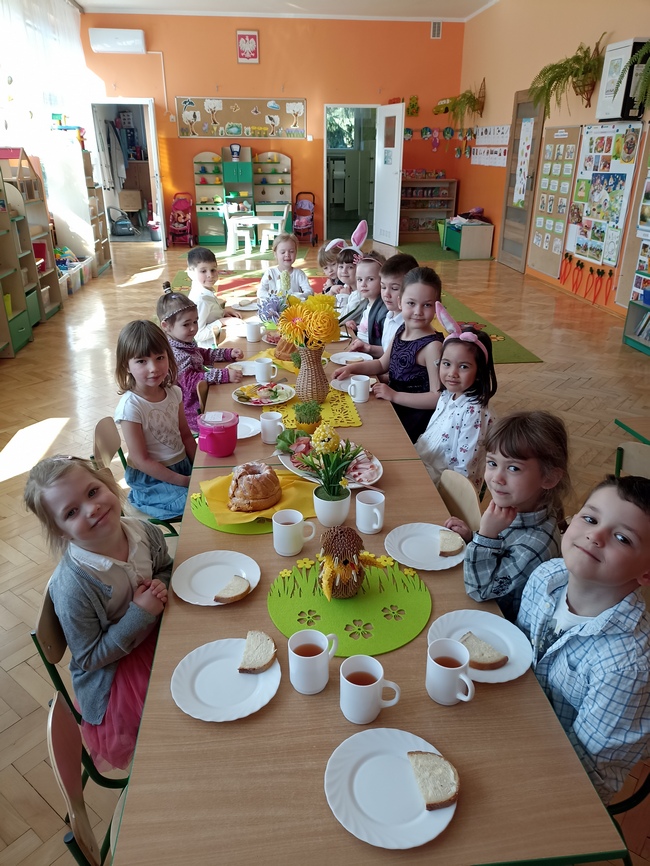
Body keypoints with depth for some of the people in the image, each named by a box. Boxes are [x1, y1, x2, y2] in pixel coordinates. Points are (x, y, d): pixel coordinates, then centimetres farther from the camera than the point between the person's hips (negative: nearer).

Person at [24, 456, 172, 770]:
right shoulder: (72, 586, -30)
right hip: (112, 672, -5)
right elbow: (89, 658, -18)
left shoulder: (146, 532, -15)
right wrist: (140, 614, -28)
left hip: (155, 632, 6)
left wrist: (161, 586, -16)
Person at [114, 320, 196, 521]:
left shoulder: (174, 392, -2)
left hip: (183, 465, 6)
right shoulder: (130, 406, -20)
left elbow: (186, 435, 8)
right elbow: (141, 460, -17)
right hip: (151, 480, -6)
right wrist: (184, 481, -18)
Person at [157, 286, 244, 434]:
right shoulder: (174, 353, -22)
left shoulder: (187, 343, 10)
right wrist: (225, 376, -34)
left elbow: (204, 355, 28)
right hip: (191, 412, -10)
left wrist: (229, 353, 13)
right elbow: (190, 381, -29)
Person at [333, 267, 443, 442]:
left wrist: (394, 395, -25)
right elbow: (382, 364, 18)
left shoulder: (432, 345, -21)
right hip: (392, 408, 8)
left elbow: (438, 397, -24)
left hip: (414, 420, -7)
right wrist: (352, 368, 3)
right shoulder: (401, 331, 2)